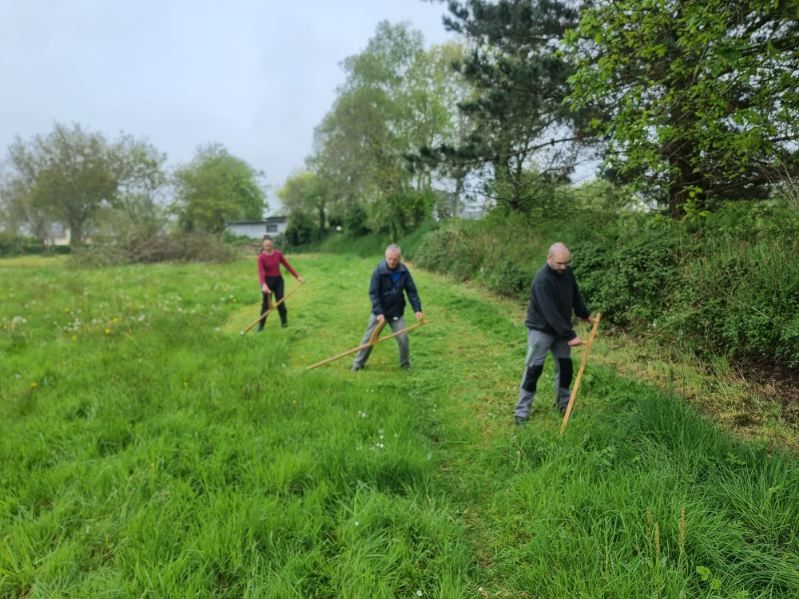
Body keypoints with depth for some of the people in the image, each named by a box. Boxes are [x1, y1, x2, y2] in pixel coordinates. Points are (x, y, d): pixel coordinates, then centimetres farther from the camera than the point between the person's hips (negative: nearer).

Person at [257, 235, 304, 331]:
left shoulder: (278, 253, -3)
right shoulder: (261, 257, -14)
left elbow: (287, 265, 5)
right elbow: (260, 272, -24)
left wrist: (297, 276, 5)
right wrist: (263, 285, -41)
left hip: (278, 280, 3)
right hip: (267, 281, -3)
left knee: (280, 302, 5)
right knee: (266, 304, -1)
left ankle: (284, 322, 19)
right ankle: (261, 325, 10)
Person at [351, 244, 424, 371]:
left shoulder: (404, 271, -6)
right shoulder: (379, 271, -15)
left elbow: (412, 291, -4)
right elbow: (373, 293, -15)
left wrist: (417, 309, -14)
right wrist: (379, 312, -24)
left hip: (396, 312, 2)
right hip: (379, 312, -2)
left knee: (403, 338, -2)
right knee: (369, 337, 5)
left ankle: (405, 365, 17)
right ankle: (358, 364, 18)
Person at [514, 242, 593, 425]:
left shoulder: (567, 272, -3)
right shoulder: (542, 280, -28)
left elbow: (575, 294, 15)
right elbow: (551, 313, -31)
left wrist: (585, 314, 23)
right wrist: (570, 335, -30)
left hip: (561, 328, 7)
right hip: (541, 329, -7)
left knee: (565, 366, 10)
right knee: (533, 369, -6)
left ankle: (563, 404, 27)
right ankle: (523, 410, 2)